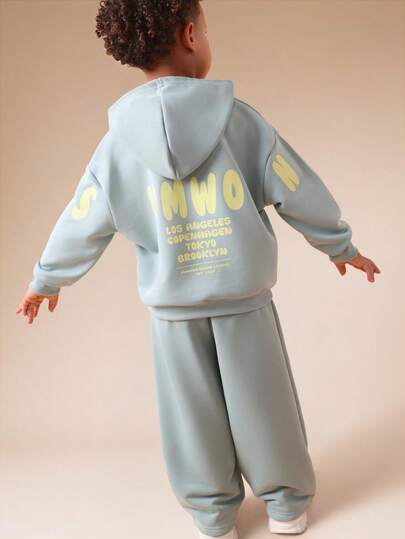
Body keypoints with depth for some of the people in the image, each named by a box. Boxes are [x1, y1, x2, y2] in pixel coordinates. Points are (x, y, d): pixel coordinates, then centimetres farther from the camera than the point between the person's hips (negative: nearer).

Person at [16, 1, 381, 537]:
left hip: (172, 306, 1)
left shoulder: (119, 141, -8)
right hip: (244, 295, -1)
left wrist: (47, 280, 17)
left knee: (194, 411, 16)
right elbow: (301, 192, -5)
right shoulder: (240, 119, -12)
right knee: (261, 402, 16)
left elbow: (81, 224, 0)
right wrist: (341, 246, 12)